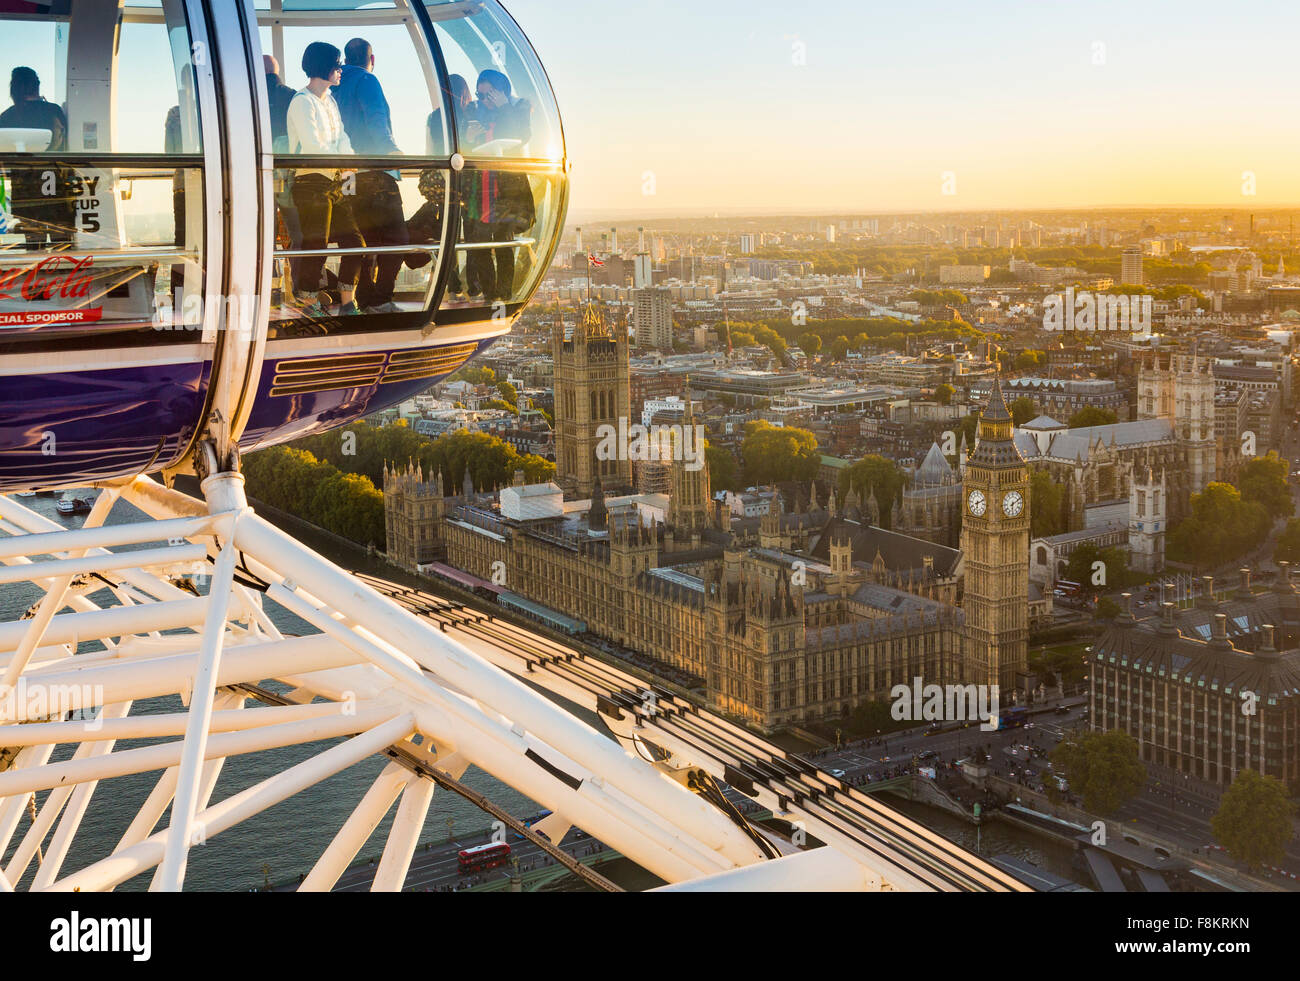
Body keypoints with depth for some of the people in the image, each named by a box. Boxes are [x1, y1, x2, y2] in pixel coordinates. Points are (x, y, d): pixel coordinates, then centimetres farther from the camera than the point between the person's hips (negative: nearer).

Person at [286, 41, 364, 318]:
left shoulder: (330, 100, 19)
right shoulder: (303, 101, -8)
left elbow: (342, 138, 14)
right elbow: (312, 146, -16)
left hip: (335, 183, 9)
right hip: (311, 183, -9)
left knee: (354, 241, 6)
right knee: (316, 247, -8)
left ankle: (347, 304, 13)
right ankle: (310, 306, 1)